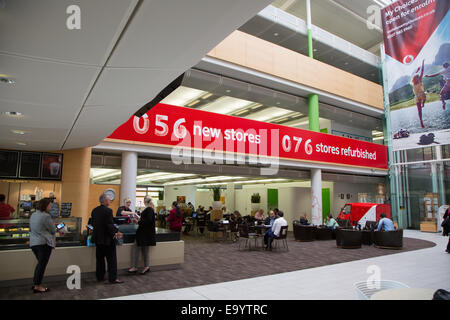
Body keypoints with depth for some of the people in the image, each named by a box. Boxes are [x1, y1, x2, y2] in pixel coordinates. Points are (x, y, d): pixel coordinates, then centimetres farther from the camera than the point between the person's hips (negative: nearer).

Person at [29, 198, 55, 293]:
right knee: (42, 264, 1)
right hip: (44, 243, -8)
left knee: (40, 263, 20)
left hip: (33, 242, 8)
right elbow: (53, 230, -9)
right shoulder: (46, 216, -16)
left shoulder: (33, 215, 10)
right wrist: (53, 238, 10)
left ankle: (35, 284, 24)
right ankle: (37, 287, 7)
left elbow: (31, 229, 19)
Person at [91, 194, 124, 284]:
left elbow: (93, 224, 11)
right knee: (112, 259, 2)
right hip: (107, 239, -7)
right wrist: (116, 232, -7)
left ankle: (100, 276, 25)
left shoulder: (94, 211, 5)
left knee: (100, 258, 17)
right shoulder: (108, 210, -18)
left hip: (97, 238, 7)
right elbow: (110, 225, -21)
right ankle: (113, 278, 5)